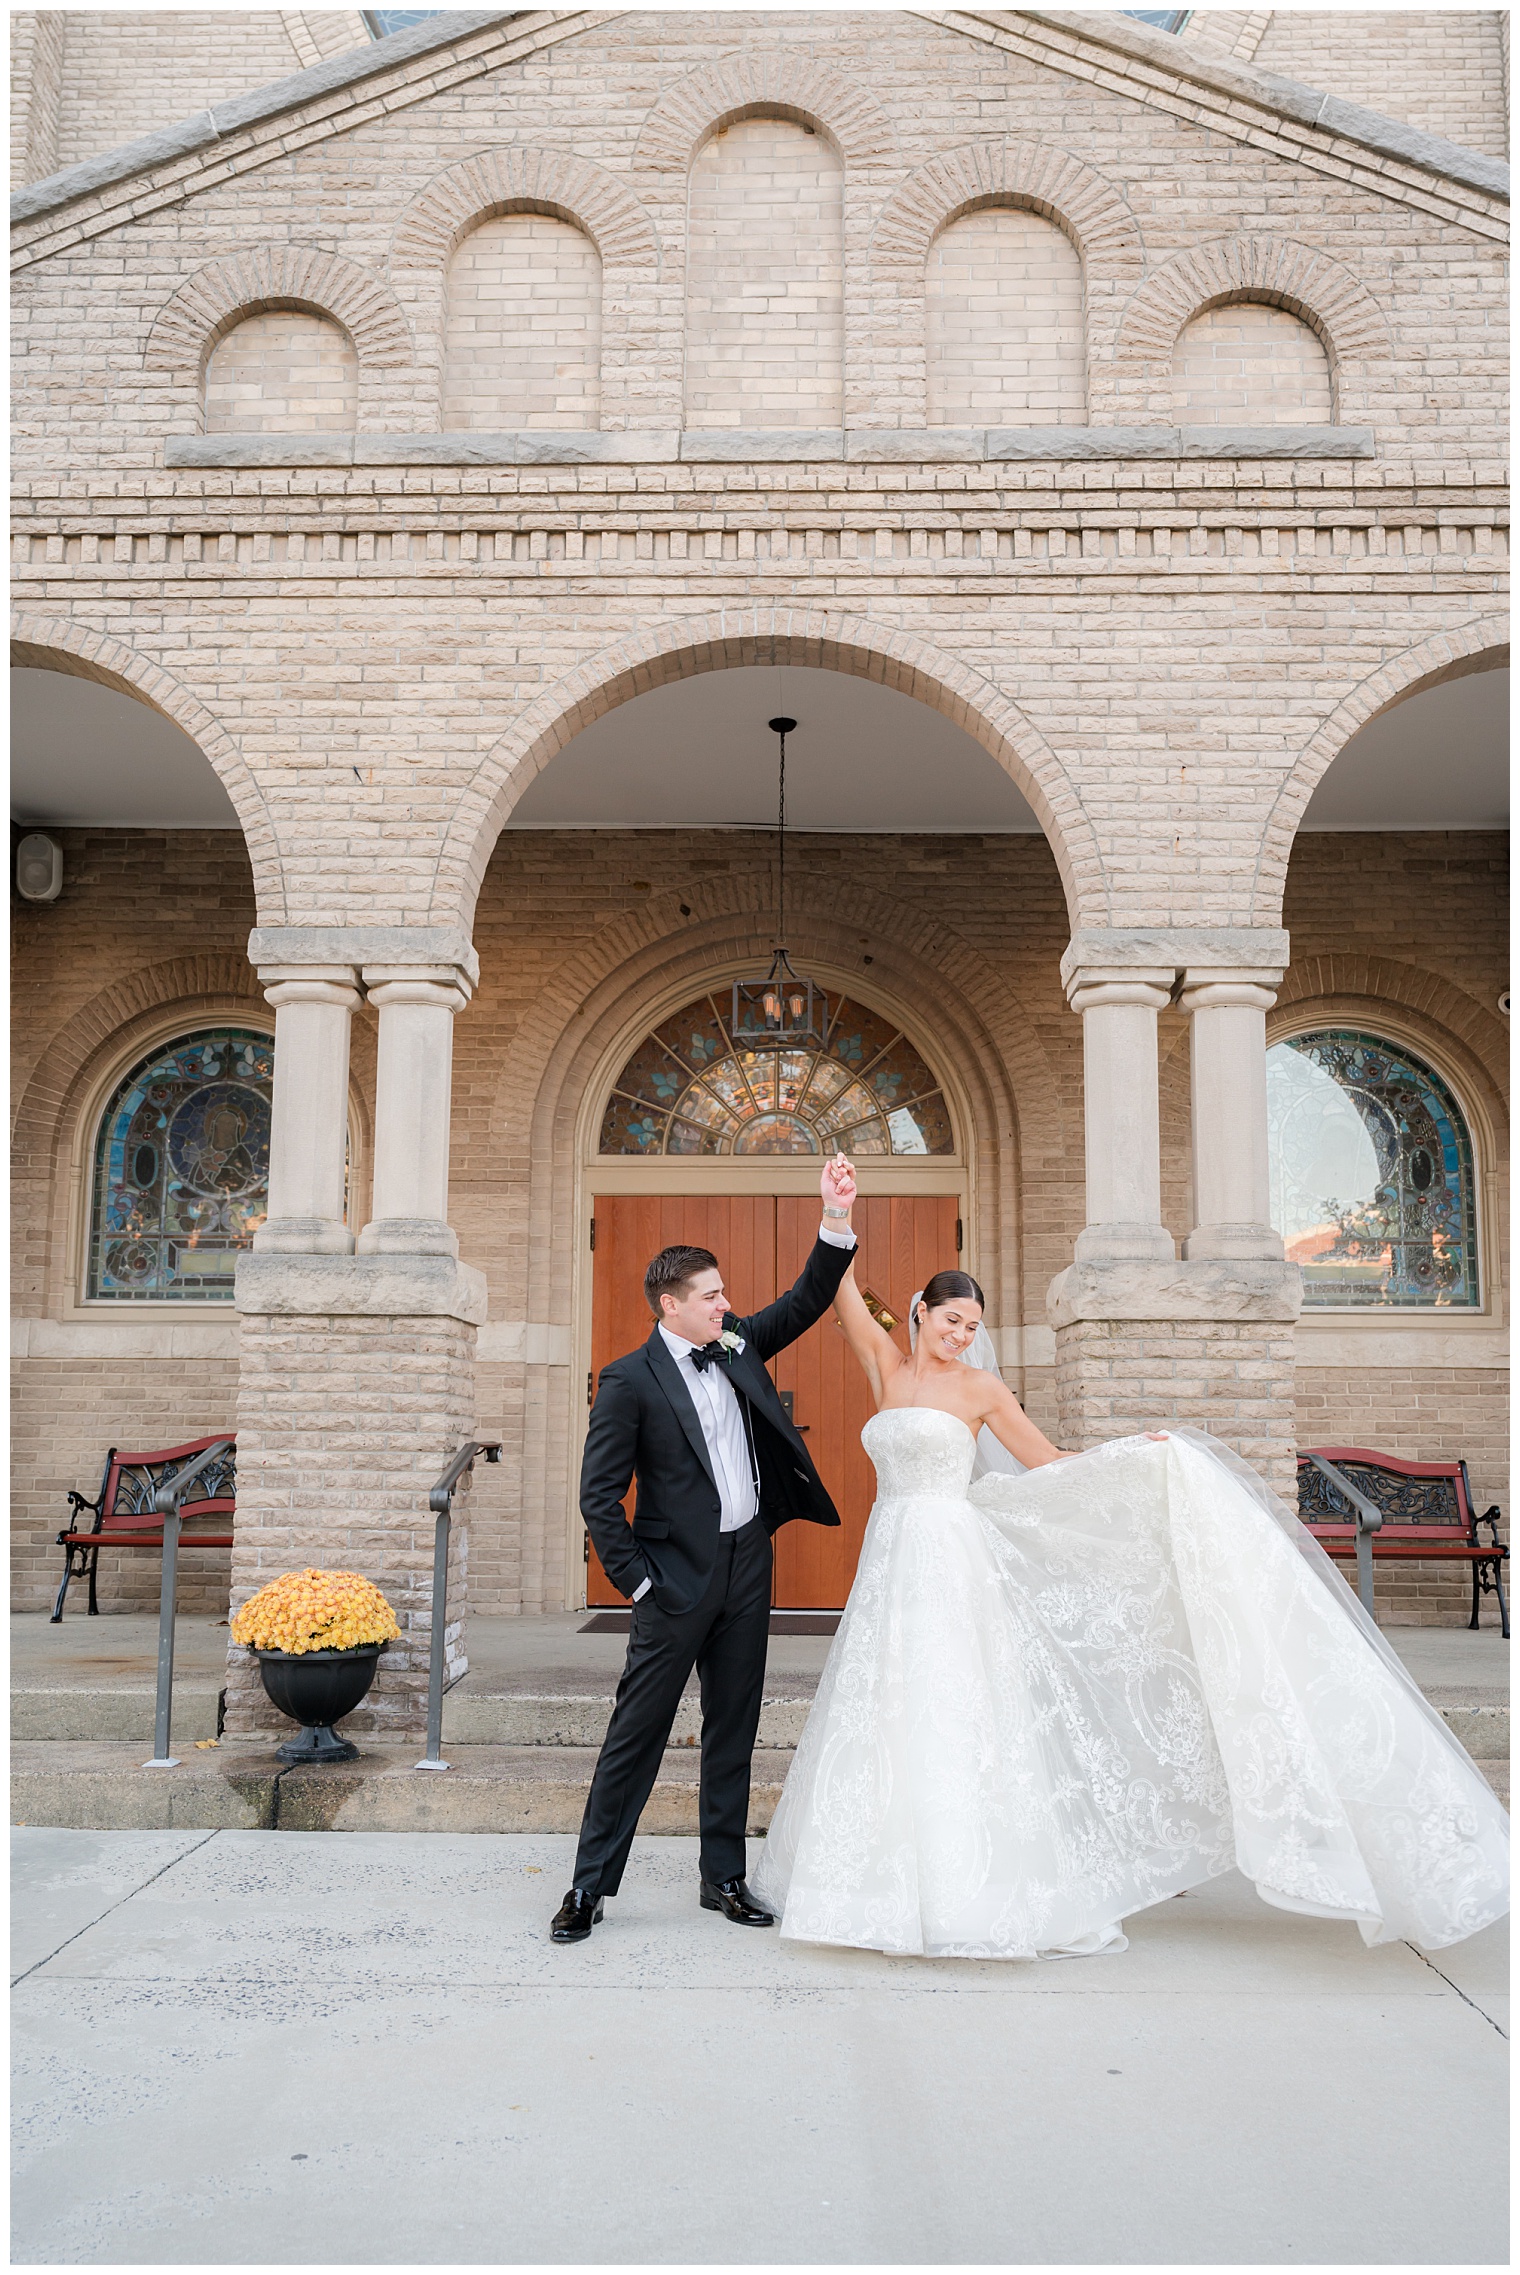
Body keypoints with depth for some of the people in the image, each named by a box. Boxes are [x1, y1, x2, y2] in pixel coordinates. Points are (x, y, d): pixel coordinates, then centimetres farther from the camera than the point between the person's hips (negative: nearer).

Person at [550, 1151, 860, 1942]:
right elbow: (598, 1495, -10)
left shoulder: (737, 1347, 6)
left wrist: (837, 1219, -8)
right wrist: (637, 1581, -12)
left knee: (734, 1729, 13)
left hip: (748, 1563, 6)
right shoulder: (629, 1381, -11)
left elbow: (807, 1301, 5)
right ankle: (590, 1886, 15)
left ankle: (724, 1879, 25)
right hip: (679, 1577, -6)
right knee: (636, 1731, 2)